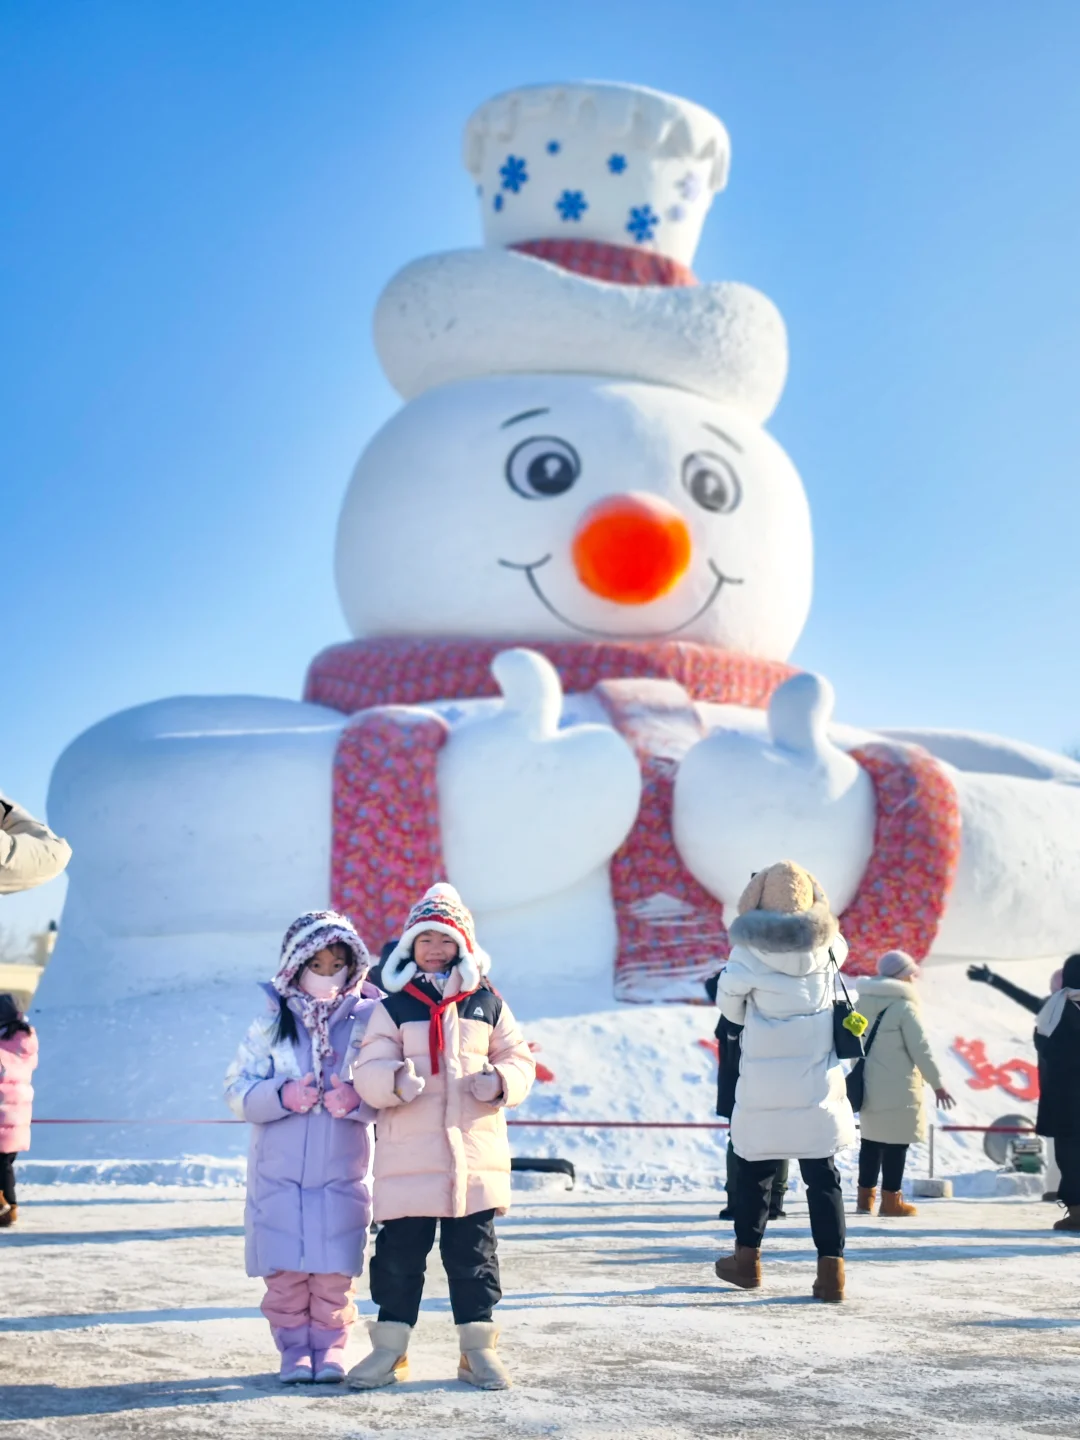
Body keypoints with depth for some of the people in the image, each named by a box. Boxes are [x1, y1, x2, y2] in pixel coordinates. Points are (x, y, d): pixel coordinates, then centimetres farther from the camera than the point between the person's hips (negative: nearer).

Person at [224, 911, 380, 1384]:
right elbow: (237, 1091, -1)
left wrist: (356, 1099, -21)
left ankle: (330, 1348, 15)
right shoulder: (271, 1025, 4)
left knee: (334, 1272, -1)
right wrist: (283, 1095, -18)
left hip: (342, 1173, -1)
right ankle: (294, 1349, 15)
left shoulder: (367, 1021, 2)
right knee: (285, 1271, 0)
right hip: (279, 1172, 1)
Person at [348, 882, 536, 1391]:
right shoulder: (393, 1008, 3)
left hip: (476, 1153, 1)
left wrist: (501, 1080, -10)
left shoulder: (488, 1004, 8)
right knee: (399, 1253, 4)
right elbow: (367, 1072, -4)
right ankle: (391, 1346, 15)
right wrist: (394, 1080, -26)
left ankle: (478, 1346, 18)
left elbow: (518, 1059, 12)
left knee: (473, 1254, 8)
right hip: (408, 1154, -1)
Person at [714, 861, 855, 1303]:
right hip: (817, 1084, 2)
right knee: (822, 1175, 6)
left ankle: (747, 1259, 27)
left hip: (763, 1086, -2)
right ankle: (831, 1268, -2)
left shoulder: (749, 951, -12)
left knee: (755, 1169, 15)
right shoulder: (827, 947, -3)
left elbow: (729, 1003, -1)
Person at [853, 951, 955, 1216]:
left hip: (868, 1085, 7)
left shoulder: (863, 1003, 9)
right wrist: (937, 1084, -7)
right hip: (897, 1087, -7)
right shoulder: (903, 1006, -13)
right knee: (895, 1142, -1)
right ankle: (891, 1200, 2)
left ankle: (865, 1197, 17)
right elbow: (920, 1049, -14)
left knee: (871, 1139, 14)